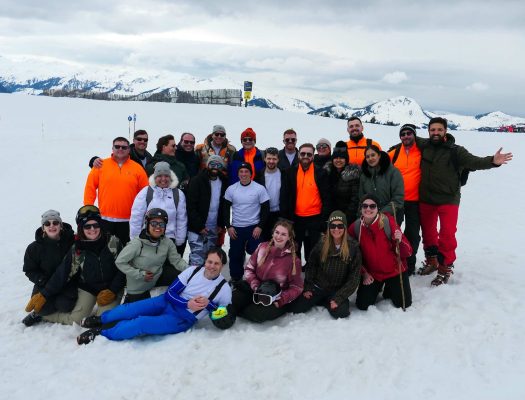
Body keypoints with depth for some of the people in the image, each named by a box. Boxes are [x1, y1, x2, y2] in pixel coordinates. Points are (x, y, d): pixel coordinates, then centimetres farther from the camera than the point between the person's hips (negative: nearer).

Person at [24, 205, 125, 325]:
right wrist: (43, 295, -7)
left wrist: (112, 291, -15)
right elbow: (62, 274, -4)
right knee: (76, 320, -7)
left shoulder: (113, 242, -14)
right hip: (87, 288, 1)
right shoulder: (77, 250, -9)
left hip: (110, 287, -1)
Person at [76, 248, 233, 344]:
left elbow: (225, 321, -5)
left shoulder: (224, 289, -10)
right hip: (169, 302, 3)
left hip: (182, 319, -3)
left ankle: (100, 332, -8)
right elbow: (170, 292, -2)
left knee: (142, 323, -22)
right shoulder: (193, 271, -4)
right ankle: (100, 319, 12)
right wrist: (188, 303, -20)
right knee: (131, 309, -14)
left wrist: (208, 304, -20)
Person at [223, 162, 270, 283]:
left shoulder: (260, 189, -7)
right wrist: (228, 226, -2)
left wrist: (260, 226, -11)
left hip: (254, 228, -2)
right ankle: (235, 279, 29)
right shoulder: (231, 189, -1)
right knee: (235, 255, 11)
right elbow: (225, 209, 5)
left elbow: (265, 209, -4)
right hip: (236, 228, 2)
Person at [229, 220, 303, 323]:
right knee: (232, 300, -24)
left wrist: (280, 300, -18)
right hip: (254, 289, 2)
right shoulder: (262, 247, -2)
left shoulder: (294, 260, -9)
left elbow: (296, 287, -4)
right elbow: (249, 268, 3)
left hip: (275, 298, -2)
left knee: (258, 314, -32)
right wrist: (256, 286, -14)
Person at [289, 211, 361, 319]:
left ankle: (327, 302, 4)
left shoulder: (353, 247, -12)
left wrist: (339, 298, -16)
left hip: (337, 290, -1)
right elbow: (311, 266, 6)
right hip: (317, 286, 1)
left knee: (341, 312, -28)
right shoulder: (322, 243, -5)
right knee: (295, 308, -12)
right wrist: (307, 288, -1)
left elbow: (354, 277, -10)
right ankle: (319, 299, 14)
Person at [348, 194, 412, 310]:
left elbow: (407, 252, -17)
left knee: (404, 304, 0)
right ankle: (377, 289, 29)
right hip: (371, 274, 2)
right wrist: (364, 273, -2)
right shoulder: (355, 228, -12)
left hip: (395, 271, -1)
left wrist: (400, 241, -36)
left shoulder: (388, 221, -19)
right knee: (362, 305, -2)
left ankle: (389, 289, 32)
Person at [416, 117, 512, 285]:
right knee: (428, 231, 16)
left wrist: (492, 161, -38)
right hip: (426, 199, 4)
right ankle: (431, 261, 36)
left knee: (447, 235, -6)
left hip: (448, 200, -4)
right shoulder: (424, 145, 1)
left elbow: (474, 162, -21)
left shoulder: (455, 150, -8)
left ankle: (445, 268, 11)